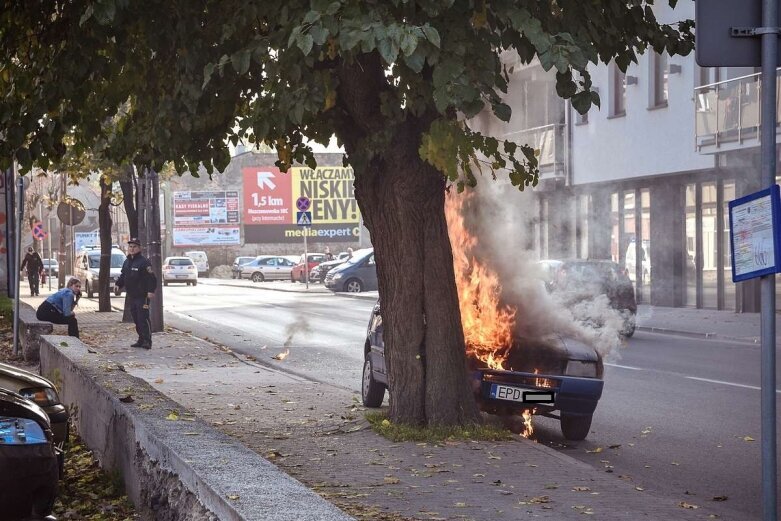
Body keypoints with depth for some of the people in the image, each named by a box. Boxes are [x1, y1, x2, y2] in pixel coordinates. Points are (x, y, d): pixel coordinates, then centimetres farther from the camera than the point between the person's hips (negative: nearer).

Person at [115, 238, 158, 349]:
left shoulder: (144, 262, -10)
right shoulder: (127, 262, 15)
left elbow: (151, 278, -15)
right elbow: (123, 276, 24)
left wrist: (151, 290, -23)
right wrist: (118, 285, 8)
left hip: (142, 296, -8)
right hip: (131, 296, 8)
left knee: (143, 319, -12)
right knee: (136, 319, 12)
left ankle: (147, 341, -11)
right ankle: (141, 340, 19)